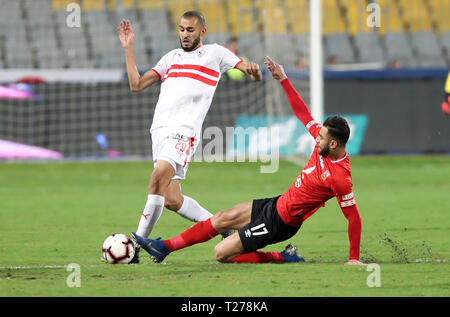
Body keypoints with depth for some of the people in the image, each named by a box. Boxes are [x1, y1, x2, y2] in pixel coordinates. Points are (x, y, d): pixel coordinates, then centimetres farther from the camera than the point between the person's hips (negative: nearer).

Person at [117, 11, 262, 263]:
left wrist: (253, 70, -16)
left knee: (158, 178, -26)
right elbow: (136, 84, 22)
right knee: (172, 201, -2)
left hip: (184, 131, -6)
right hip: (160, 129, 6)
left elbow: (256, 75, 8)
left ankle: (138, 243, -24)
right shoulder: (171, 57, 26)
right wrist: (128, 48, 17)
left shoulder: (215, 53, 13)